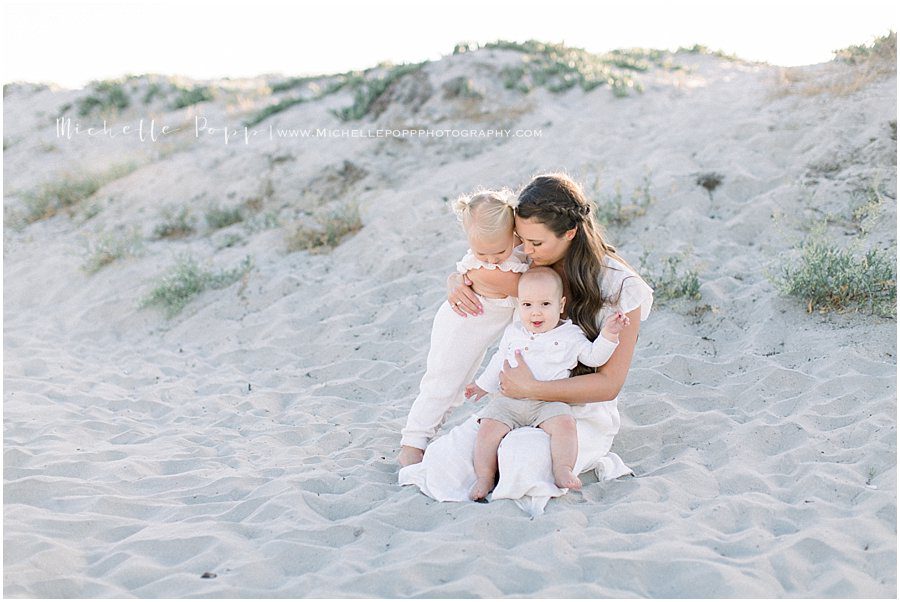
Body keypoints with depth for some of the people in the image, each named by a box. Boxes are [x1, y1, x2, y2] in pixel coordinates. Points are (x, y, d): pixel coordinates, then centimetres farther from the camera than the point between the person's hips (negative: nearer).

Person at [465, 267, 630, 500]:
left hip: (549, 402, -2)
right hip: (509, 399, 2)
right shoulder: (513, 332, 16)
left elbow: (594, 357, 7)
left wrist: (608, 334, -6)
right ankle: (484, 478, -13)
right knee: (488, 428, -19)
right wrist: (483, 385, 33)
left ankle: (563, 470, -26)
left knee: (565, 424, -31)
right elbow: (500, 361, 28)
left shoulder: (570, 335, 8)